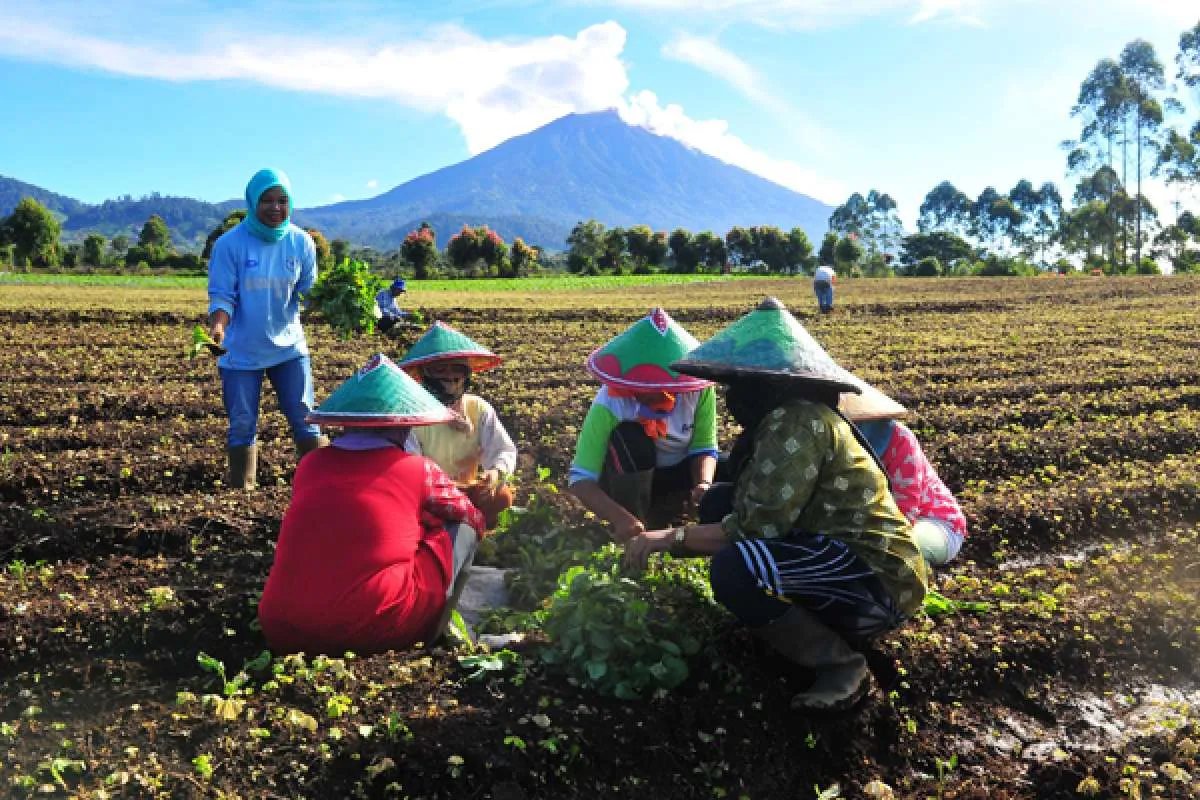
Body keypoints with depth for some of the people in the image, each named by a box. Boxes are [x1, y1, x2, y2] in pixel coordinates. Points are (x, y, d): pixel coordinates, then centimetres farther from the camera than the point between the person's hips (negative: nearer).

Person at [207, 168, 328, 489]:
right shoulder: (230, 243, -10)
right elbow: (222, 295, -9)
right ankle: (241, 490, 20)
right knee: (242, 426, 8)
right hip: (241, 351, -1)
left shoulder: (301, 242, -3)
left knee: (305, 421, 3)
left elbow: (309, 291, 1)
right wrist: (218, 325, -28)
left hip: (289, 347, 2)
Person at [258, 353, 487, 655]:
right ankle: (429, 636, 16)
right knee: (462, 530, 11)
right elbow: (475, 519, 20)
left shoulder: (310, 466, 10)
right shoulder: (419, 470, 2)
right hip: (378, 630, -4)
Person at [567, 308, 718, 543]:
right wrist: (621, 518, -50)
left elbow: (704, 447, -15)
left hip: (676, 477, 3)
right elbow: (580, 478, -34)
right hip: (627, 483, -3)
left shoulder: (698, 388, -24)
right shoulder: (610, 402, -31)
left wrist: (704, 484, -37)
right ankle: (632, 539, -18)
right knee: (629, 437, -34)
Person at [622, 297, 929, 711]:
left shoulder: (797, 421, -20)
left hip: (878, 583, -10)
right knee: (719, 510, 8)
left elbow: (758, 527, -22)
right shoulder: (780, 420, 9)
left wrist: (671, 537, -13)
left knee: (733, 568, -29)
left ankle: (840, 662, -6)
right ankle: (825, 626, 11)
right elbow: (749, 513, 12)